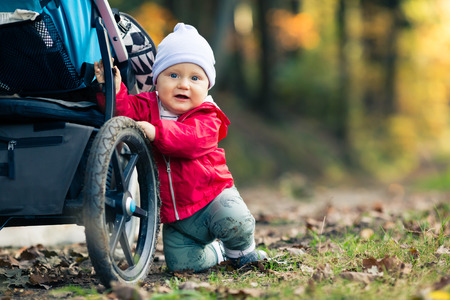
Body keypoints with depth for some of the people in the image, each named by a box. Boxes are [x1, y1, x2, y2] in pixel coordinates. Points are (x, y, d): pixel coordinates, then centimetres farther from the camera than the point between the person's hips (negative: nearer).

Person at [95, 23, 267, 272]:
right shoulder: (147, 107, 3)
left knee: (235, 223, -32)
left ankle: (241, 251, 5)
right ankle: (217, 253, 24)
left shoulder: (206, 117, -10)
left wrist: (156, 133, -40)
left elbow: (193, 140, -30)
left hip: (212, 195, -3)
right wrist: (112, 90, -30)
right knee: (180, 261, -9)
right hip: (175, 218, 4)